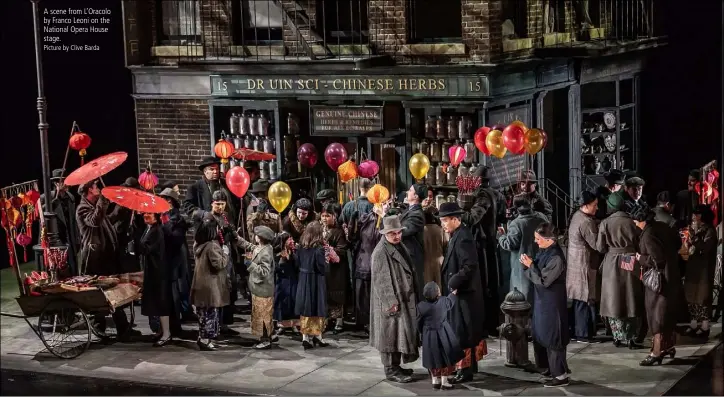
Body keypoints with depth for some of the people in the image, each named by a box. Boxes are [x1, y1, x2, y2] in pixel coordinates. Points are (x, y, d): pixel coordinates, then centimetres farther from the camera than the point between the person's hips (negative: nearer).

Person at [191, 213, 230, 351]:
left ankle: (202, 337, 17)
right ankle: (206, 339, -3)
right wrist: (225, 253, -8)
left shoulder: (199, 245, 10)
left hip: (201, 284, 9)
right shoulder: (213, 246, -19)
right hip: (211, 286, -9)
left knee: (204, 313, 14)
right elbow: (218, 264, -22)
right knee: (212, 313, -3)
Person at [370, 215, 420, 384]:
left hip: (405, 299, 9)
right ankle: (391, 370, 1)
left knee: (400, 332, 14)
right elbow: (381, 280, -19)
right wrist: (390, 302, -22)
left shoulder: (400, 247, 13)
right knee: (391, 334, -4)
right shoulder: (381, 252, -16)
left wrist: (412, 297, 18)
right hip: (391, 301, -9)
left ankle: (396, 366, 23)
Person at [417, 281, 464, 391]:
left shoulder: (421, 306, -15)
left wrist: (422, 333, 15)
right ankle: (444, 381, 11)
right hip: (443, 334, -1)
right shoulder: (443, 301, -13)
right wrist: (453, 294, 33)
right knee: (446, 357, 10)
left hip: (429, 336, 1)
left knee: (434, 358, 13)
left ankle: (435, 381, 20)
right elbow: (449, 304, 14)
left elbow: (419, 324, -5)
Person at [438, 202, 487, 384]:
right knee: (470, 330, 16)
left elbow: (470, 265, -26)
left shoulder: (462, 237, -19)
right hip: (460, 290, 10)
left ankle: (465, 370, 0)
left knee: (462, 332, -5)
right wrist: (451, 282, 10)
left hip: (463, 292, -10)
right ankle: (471, 365, 25)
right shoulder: (458, 235, 11)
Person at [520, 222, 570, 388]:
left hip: (552, 303, -9)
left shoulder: (556, 257, -22)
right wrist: (528, 264, -4)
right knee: (541, 335, 15)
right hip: (542, 301, 9)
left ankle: (560, 375, 3)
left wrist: (530, 265, -15)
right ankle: (551, 368, 27)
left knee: (552, 337, -4)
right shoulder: (544, 252, 5)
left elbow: (543, 280, -22)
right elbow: (537, 273, 13)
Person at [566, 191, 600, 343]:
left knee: (579, 299, 15)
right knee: (586, 299, -3)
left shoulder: (576, 216, 9)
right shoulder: (586, 222, -21)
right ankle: (583, 333, 2)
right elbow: (597, 244, -20)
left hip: (576, 263, 10)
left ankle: (578, 330, 21)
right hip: (585, 265, -10)